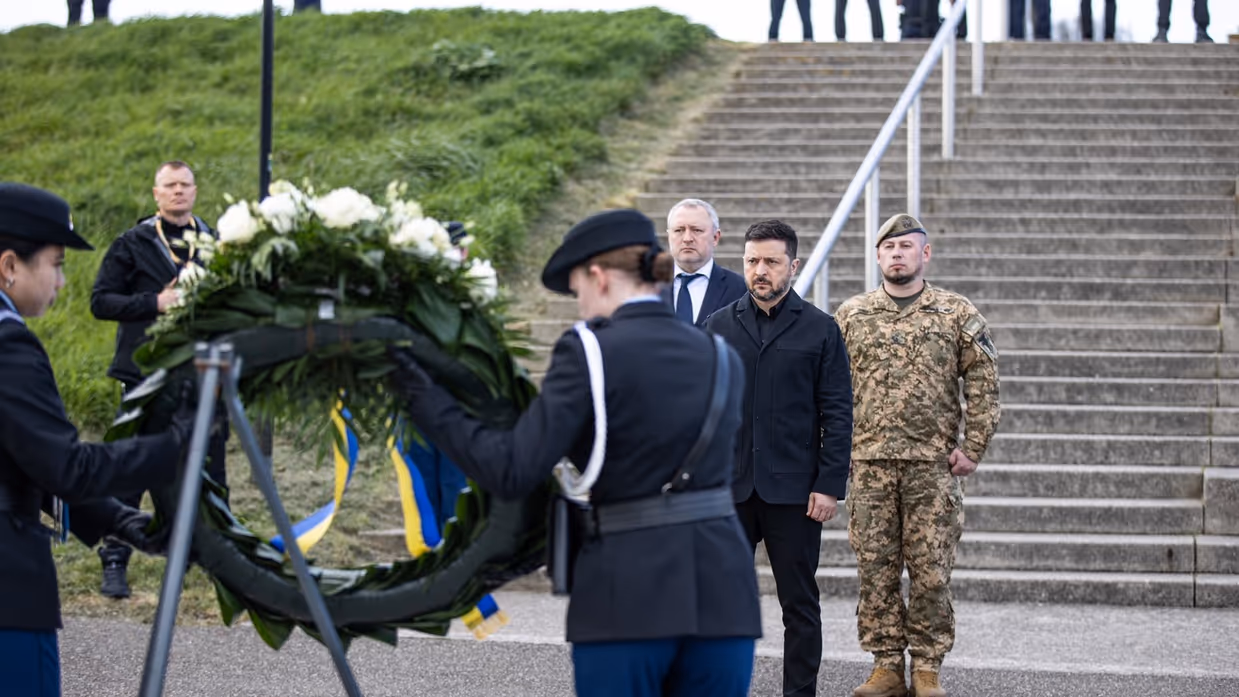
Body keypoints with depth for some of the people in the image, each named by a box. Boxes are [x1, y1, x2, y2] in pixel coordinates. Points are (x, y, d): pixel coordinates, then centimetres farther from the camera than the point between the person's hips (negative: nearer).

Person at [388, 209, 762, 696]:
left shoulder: (589, 352, -7)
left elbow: (512, 472, -12)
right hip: (722, 588, 4)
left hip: (630, 595, -4)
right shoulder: (722, 359, 10)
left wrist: (427, 401, -2)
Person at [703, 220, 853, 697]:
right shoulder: (719, 326, 8)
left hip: (792, 490, -2)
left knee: (800, 604, 4)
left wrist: (829, 486, -8)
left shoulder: (820, 330, 1)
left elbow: (838, 415, -1)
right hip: (729, 488, 2)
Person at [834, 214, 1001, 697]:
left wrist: (972, 448, -3)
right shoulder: (851, 315, 8)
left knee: (931, 571, 0)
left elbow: (983, 384, 3)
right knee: (875, 570, 3)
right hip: (869, 463, 2)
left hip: (933, 464, -1)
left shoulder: (957, 314, 4)